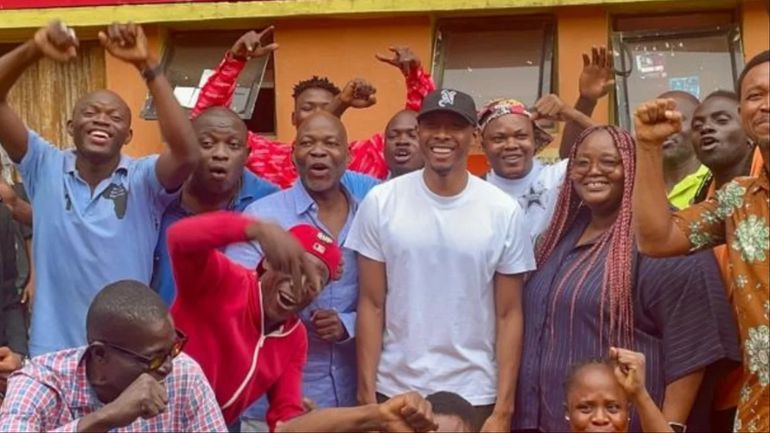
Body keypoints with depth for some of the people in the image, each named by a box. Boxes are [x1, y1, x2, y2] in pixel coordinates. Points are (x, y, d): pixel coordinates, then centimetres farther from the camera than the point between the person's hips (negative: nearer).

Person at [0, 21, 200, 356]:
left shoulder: (143, 180, -5)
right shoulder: (46, 168, 0)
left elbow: (187, 154, -26)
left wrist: (146, 65, -30)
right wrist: (33, 50, -26)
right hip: (53, 352, 1)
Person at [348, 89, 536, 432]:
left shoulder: (504, 211, -4)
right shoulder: (381, 202, -4)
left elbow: (509, 315, -1)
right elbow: (372, 305, 0)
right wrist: (366, 395, -4)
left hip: (475, 396, 0)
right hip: (394, 391, 0)